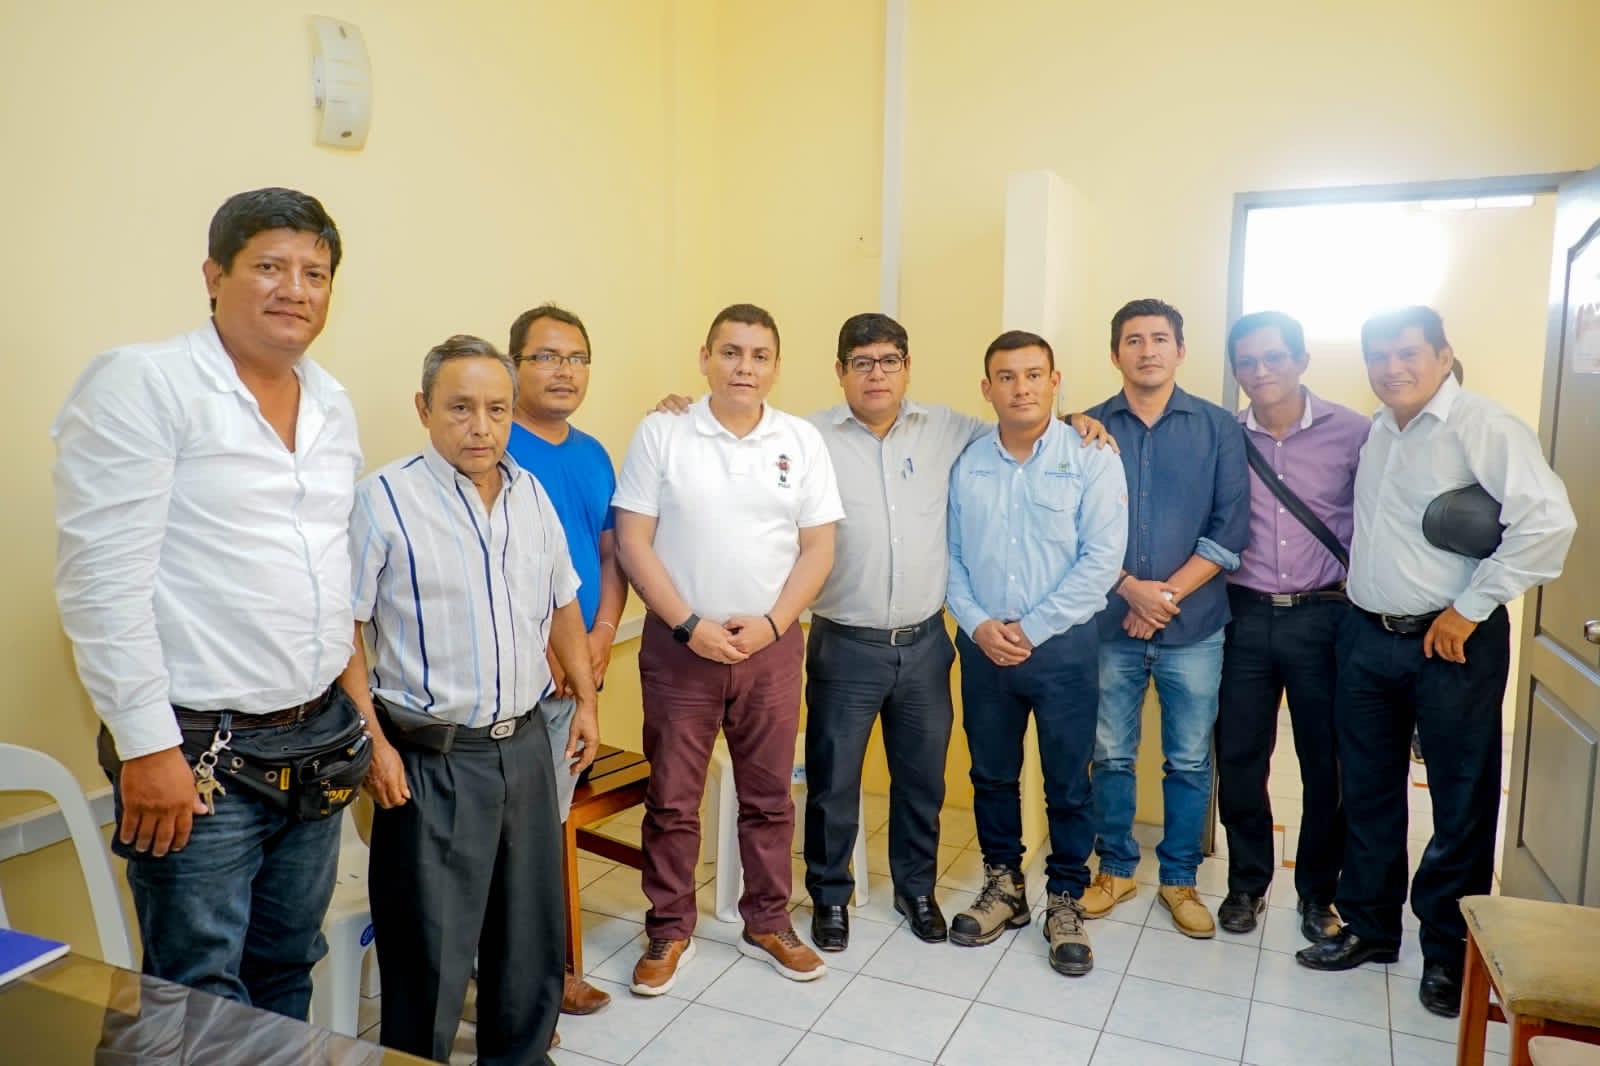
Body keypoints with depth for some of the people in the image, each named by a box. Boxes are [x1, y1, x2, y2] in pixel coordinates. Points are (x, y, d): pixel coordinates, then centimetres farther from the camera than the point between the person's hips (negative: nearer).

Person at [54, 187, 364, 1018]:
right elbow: (102, 578, -15)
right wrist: (147, 745, -16)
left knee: (288, 972, 19)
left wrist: (345, 714, 14)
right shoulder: (142, 384, -11)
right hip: (198, 752, -6)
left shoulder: (334, 405, 10)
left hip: (319, 736, 6)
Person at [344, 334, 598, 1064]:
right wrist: (372, 742, -16)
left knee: (532, 933, 19)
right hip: (433, 758, -6)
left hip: (526, 744, 6)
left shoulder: (532, 495, 6)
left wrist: (586, 700, 14)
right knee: (431, 952, 6)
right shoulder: (384, 499, -13)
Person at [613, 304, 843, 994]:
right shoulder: (661, 434, -3)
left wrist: (770, 624, -10)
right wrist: (689, 625, -13)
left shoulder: (802, 441, 3)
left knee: (769, 796, 13)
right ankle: (669, 932, 26)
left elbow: (818, 547, 2)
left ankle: (768, 924, 30)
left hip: (771, 645, 2)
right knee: (672, 800, 8)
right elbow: (633, 543, -6)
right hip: (678, 645, -1)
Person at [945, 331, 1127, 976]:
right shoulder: (965, 463, 3)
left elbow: (1102, 560, -11)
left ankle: (1065, 901, 26)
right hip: (983, 647, 3)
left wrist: (1030, 628, -13)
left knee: (1068, 782, 8)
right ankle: (1003, 887, 33)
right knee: (991, 773, 14)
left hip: (1063, 645, -2)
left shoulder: (1091, 459, -6)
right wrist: (978, 625, -11)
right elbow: (949, 555, 3)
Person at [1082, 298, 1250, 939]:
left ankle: (1179, 878, 27)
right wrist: (1131, 588, -13)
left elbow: (1230, 527, -3)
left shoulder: (1218, 428, 2)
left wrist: (1169, 594, -11)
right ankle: (1115, 868, 28)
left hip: (1194, 626, 0)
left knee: (1190, 761, 9)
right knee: (1111, 756, 10)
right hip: (1110, 622, 0)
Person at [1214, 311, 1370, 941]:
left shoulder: (1352, 433, -3)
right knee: (1238, 758, 8)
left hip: (1324, 617, -1)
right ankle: (1247, 882, 28)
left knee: (1326, 764, 9)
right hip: (1245, 616, 1)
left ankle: (1318, 891, 29)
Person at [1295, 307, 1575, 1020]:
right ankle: (1370, 927, 30)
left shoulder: (1482, 425, -11)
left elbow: (1547, 519, -20)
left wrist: (1471, 608, -18)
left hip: (1452, 644, -6)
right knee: (1367, 793, 14)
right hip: (1366, 639, 7)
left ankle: (1449, 952, 23)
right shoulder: (1374, 432, 10)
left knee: (1461, 802, 7)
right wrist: (1355, 586, 9)